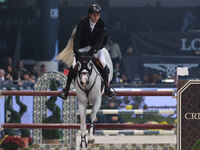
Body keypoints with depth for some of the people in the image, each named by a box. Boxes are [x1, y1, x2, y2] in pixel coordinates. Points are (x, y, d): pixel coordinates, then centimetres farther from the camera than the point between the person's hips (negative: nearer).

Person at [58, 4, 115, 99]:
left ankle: (107, 88, -7)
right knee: (74, 65, -17)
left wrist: (93, 49, -35)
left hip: (96, 47, 1)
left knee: (104, 64, -19)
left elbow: (100, 40, -18)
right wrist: (76, 51, -36)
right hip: (83, 47, -1)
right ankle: (66, 89, -10)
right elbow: (77, 37, -21)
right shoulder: (83, 22, -15)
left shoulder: (101, 24, -11)